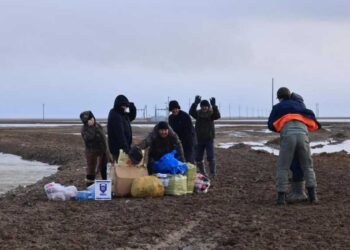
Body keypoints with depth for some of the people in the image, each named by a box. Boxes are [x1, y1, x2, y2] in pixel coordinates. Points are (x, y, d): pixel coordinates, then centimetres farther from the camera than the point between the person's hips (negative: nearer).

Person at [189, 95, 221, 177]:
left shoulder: (211, 114, -4)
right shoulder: (198, 114, -2)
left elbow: (218, 116, -26)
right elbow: (191, 112, -23)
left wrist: (214, 105, -41)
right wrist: (196, 103, -40)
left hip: (209, 139, -2)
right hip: (199, 139, 2)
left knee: (210, 157, -15)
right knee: (198, 158, 7)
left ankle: (213, 173, -9)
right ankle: (202, 173, 23)